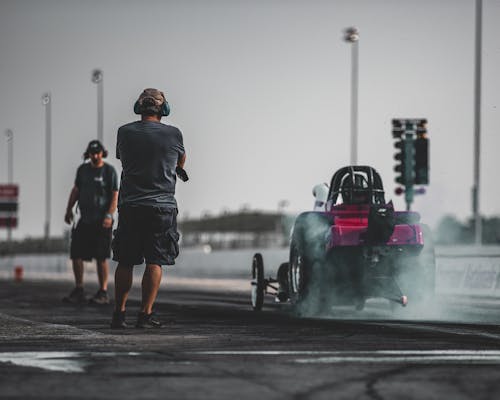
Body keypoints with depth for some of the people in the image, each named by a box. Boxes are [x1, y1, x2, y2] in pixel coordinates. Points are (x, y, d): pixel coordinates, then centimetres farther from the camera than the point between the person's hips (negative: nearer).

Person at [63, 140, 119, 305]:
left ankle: (103, 293, 0)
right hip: (84, 220, 5)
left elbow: (114, 196, -7)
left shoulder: (109, 171, -2)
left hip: (101, 222, -5)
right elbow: (76, 190, 20)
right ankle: (79, 291, 7)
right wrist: (69, 209, 11)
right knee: (76, 254, 0)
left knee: (101, 257, -5)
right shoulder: (83, 169, 12)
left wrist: (109, 215, -17)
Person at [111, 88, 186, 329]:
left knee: (125, 262, 9)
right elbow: (181, 162, 18)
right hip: (162, 205, -2)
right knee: (155, 262, 1)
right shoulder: (173, 134, -2)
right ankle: (146, 314, -2)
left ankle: (119, 313, 11)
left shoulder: (125, 132, 1)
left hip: (129, 205, 2)